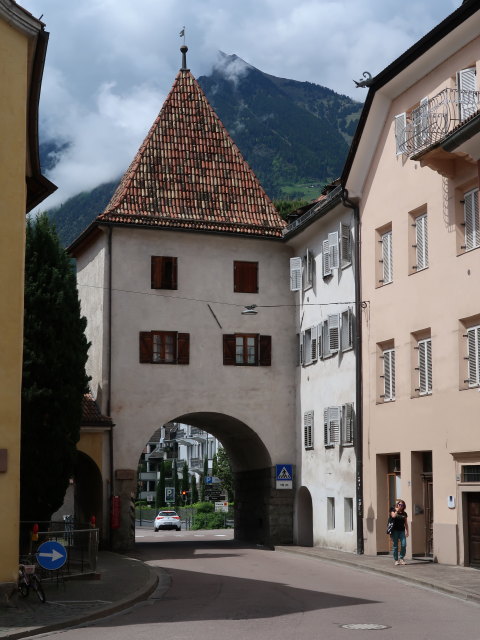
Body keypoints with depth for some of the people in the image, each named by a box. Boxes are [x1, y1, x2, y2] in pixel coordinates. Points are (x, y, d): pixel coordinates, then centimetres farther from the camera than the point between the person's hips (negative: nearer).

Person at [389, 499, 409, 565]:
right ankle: (396, 560, 9)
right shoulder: (393, 510, 5)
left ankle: (401, 558, 6)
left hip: (402, 531, 3)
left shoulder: (404, 513, 13)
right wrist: (397, 510, -8)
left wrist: (407, 531, 10)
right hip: (395, 530, -3)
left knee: (404, 544, -10)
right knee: (395, 546, 0)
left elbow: (406, 523, 15)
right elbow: (393, 516, -18)